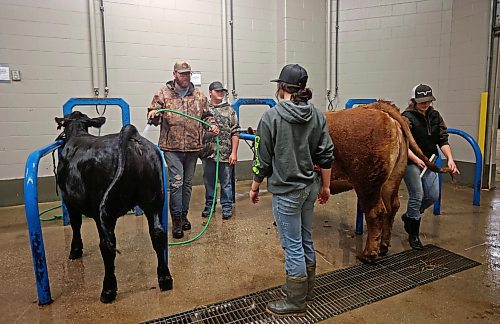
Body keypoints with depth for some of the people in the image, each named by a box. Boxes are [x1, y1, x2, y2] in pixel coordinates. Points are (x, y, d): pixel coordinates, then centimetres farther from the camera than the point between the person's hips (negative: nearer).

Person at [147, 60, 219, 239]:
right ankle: (176, 220, 4)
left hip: (193, 147, 4)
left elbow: (207, 114, 16)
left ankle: (184, 215, 29)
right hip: (172, 147, -3)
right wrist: (152, 114, -20)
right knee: (176, 182, -8)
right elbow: (155, 117, 3)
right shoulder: (163, 94, 2)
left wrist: (212, 124, -4)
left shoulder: (199, 95, 10)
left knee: (187, 183, 13)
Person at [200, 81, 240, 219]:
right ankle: (209, 205, 29)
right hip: (208, 153, 2)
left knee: (226, 182, 7)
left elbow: (235, 133, -1)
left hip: (225, 154, -1)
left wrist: (234, 152, -6)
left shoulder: (230, 110, 3)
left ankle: (227, 207, 20)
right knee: (209, 182, 14)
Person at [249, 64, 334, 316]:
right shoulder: (317, 116, 2)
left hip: (286, 191, -6)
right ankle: (306, 288, 39)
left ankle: (295, 301, 21)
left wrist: (254, 187, 3)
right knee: (306, 240, 20)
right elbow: (326, 155, 3)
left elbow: (263, 159, -10)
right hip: (310, 188, 7)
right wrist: (325, 186, 13)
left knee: (292, 245, 5)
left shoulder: (271, 117, -14)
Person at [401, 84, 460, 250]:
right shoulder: (407, 117, -13)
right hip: (411, 162, -7)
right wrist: (417, 160, -31)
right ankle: (413, 235, 9)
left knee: (433, 196, 8)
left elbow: (443, 139, 4)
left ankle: (409, 216, 34)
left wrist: (450, 158, -10)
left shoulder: (435, 116, 6)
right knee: (417, 196, -7)